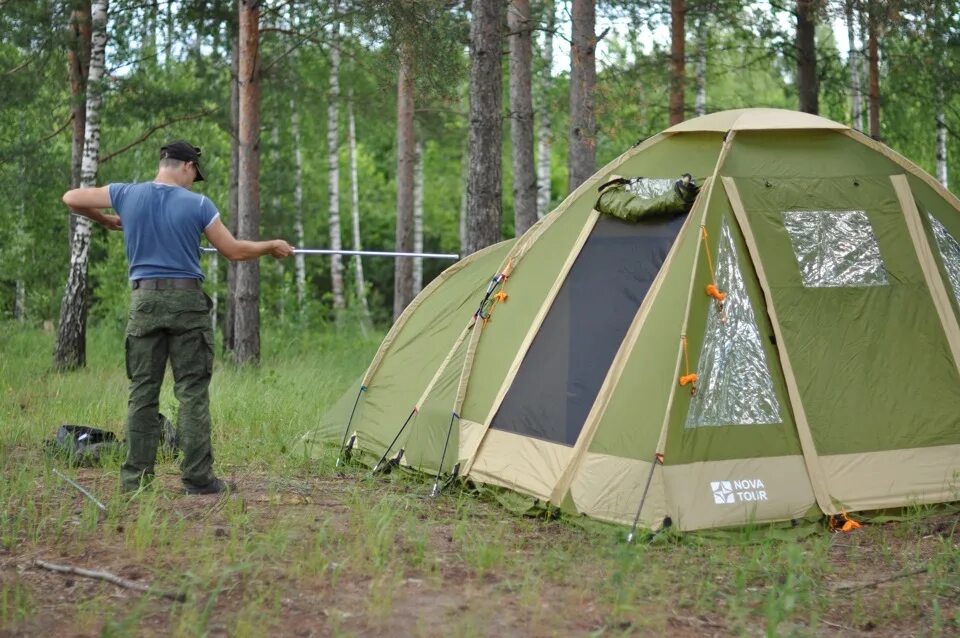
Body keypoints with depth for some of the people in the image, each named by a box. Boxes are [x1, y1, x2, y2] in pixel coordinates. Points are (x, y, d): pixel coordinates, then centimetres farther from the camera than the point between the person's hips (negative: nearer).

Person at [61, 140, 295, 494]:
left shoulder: (126, 195, 4)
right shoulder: (197, 205, -4)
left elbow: (71, 198, 14)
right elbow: (234, 251, 0)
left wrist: (105, 220, 30)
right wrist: (272, 246, 16)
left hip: (144, 300, 3)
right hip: (187, 301, -3)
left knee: (142, 391, 7)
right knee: (192, 392, 0)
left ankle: (135, 476, 7)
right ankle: (197, 478, 0)